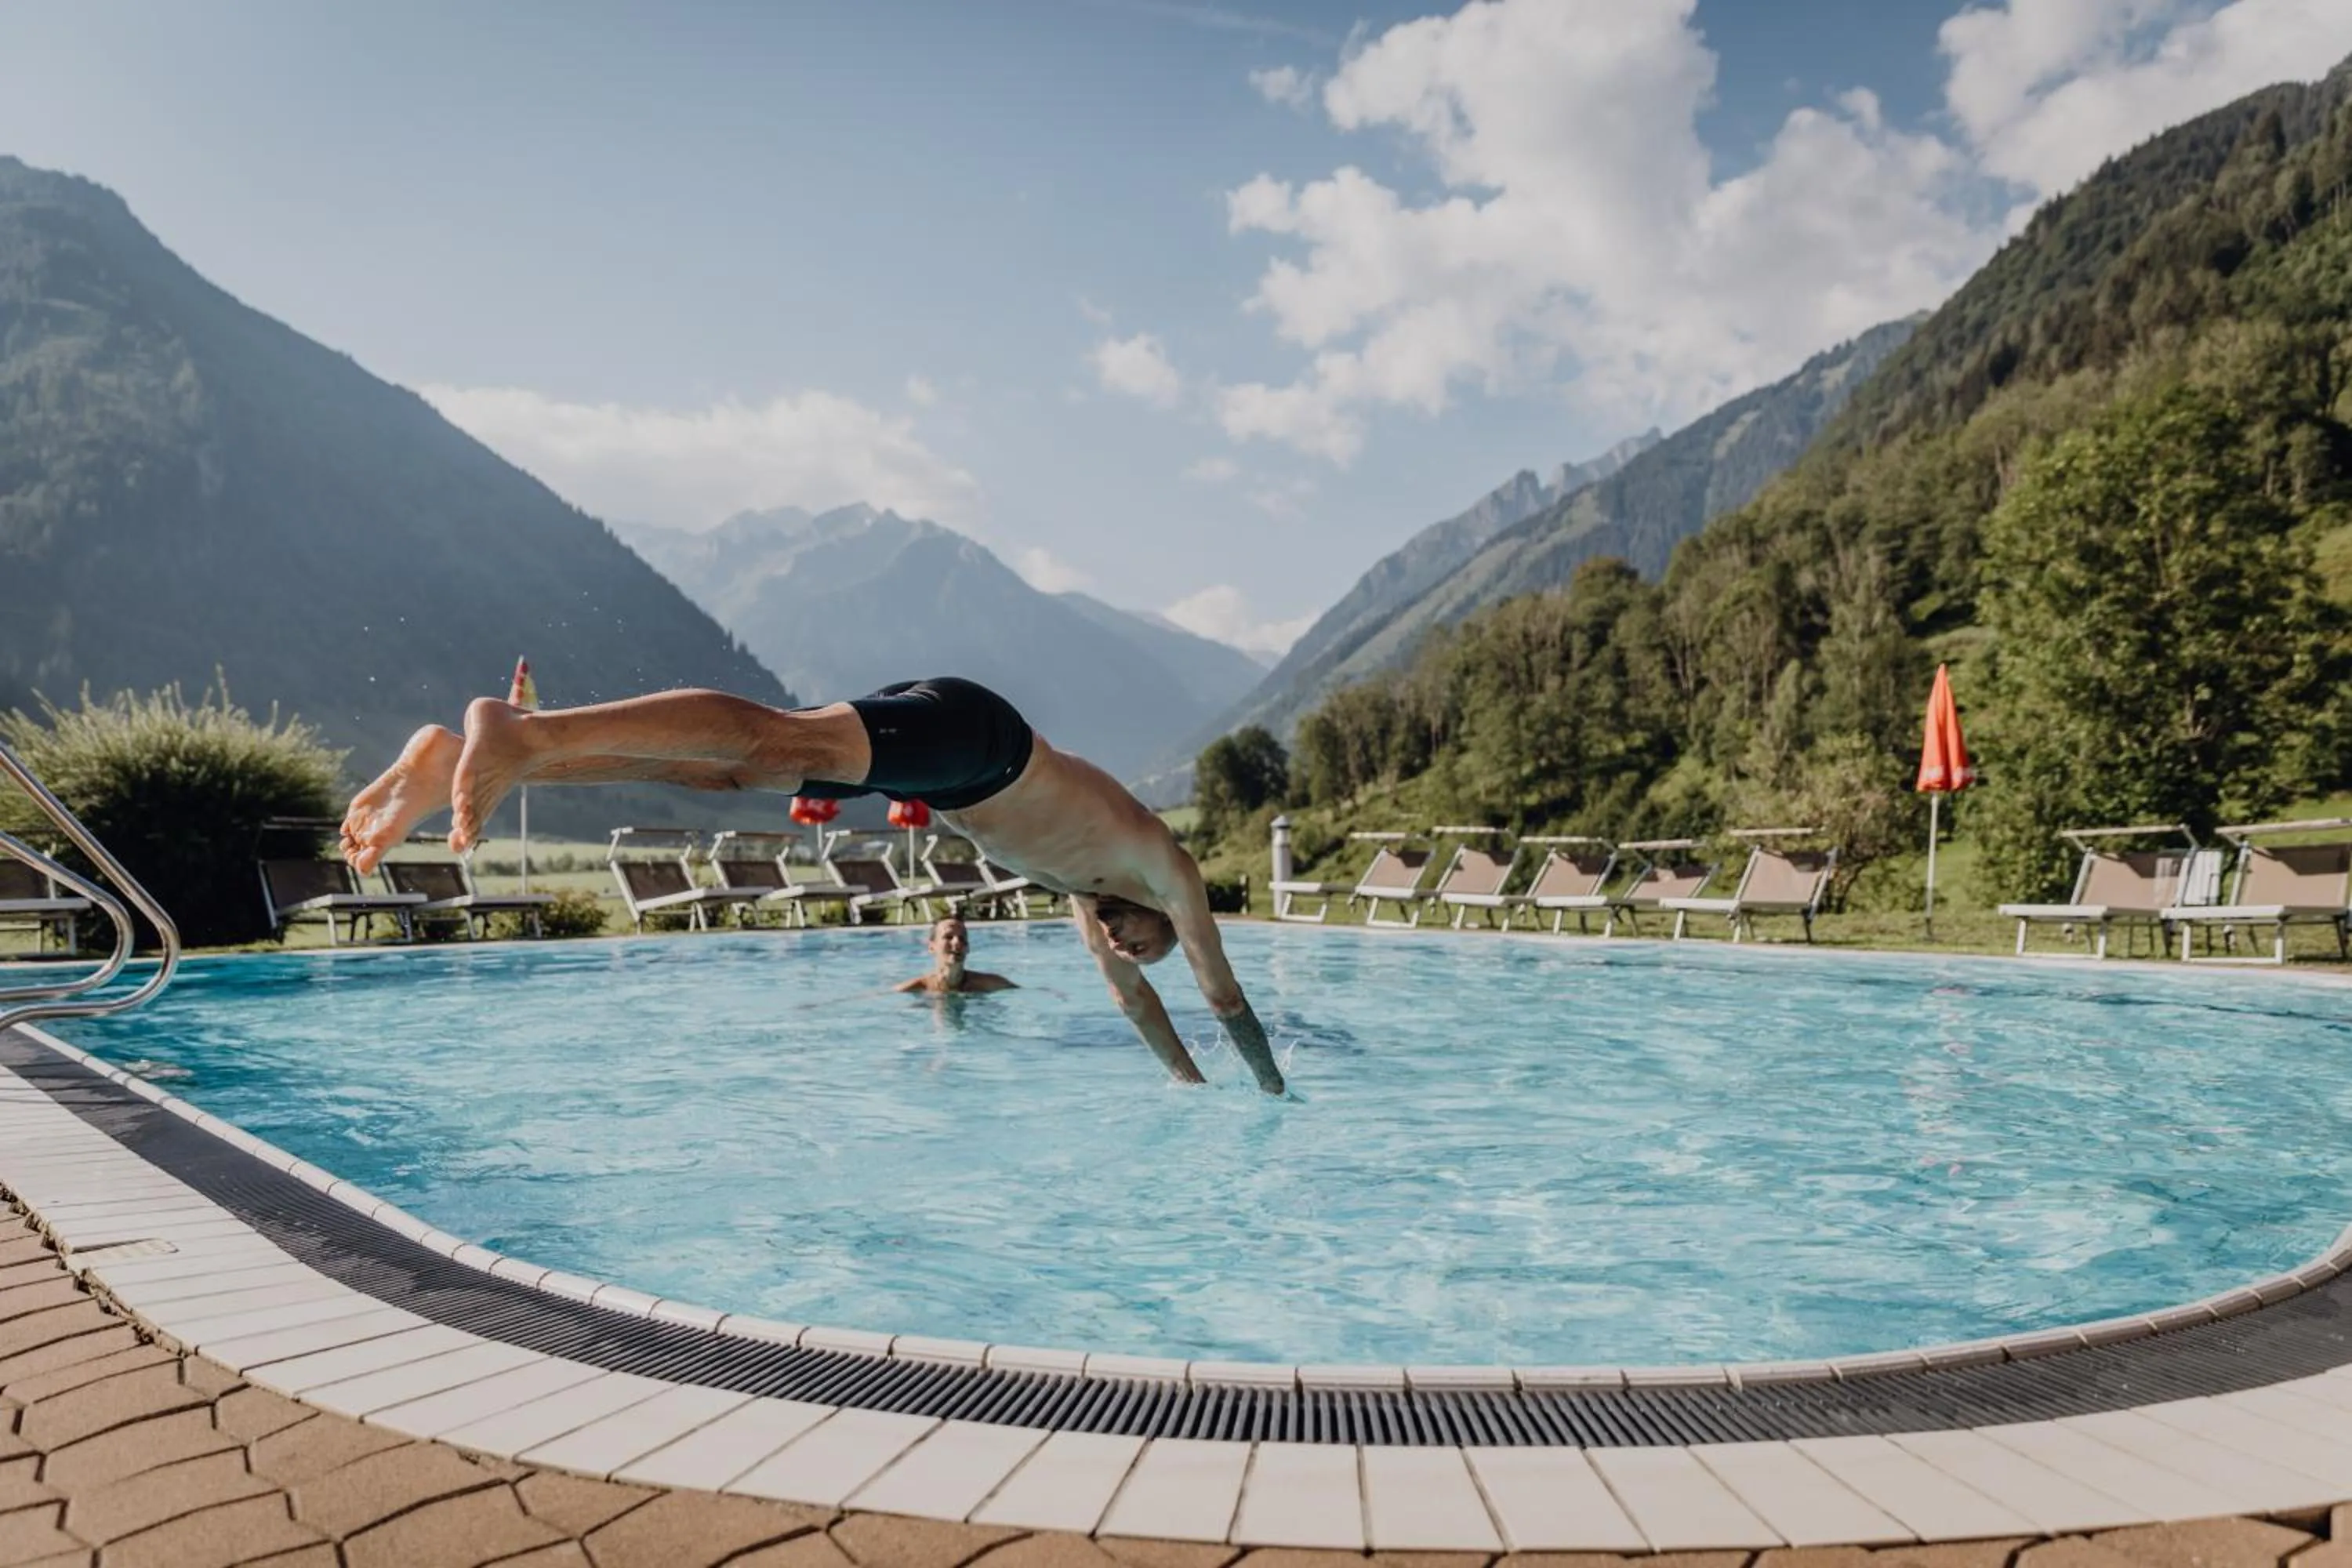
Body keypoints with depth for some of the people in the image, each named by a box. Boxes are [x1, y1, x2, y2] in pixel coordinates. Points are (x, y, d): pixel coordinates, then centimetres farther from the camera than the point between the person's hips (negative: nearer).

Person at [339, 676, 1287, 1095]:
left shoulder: (1088, 879, 36)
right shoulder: (1169, 871, 21)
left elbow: (1129, 993, 48)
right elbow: (1224, 995, 28)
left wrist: (1190, 1081, 59)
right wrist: (1273, 1091, 44)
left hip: (936, 742, 7)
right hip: (965, 728, -7)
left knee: (733, 772, -8)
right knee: (780, 742, -27)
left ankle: (457, 760, -19)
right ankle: (524, 733, -48)